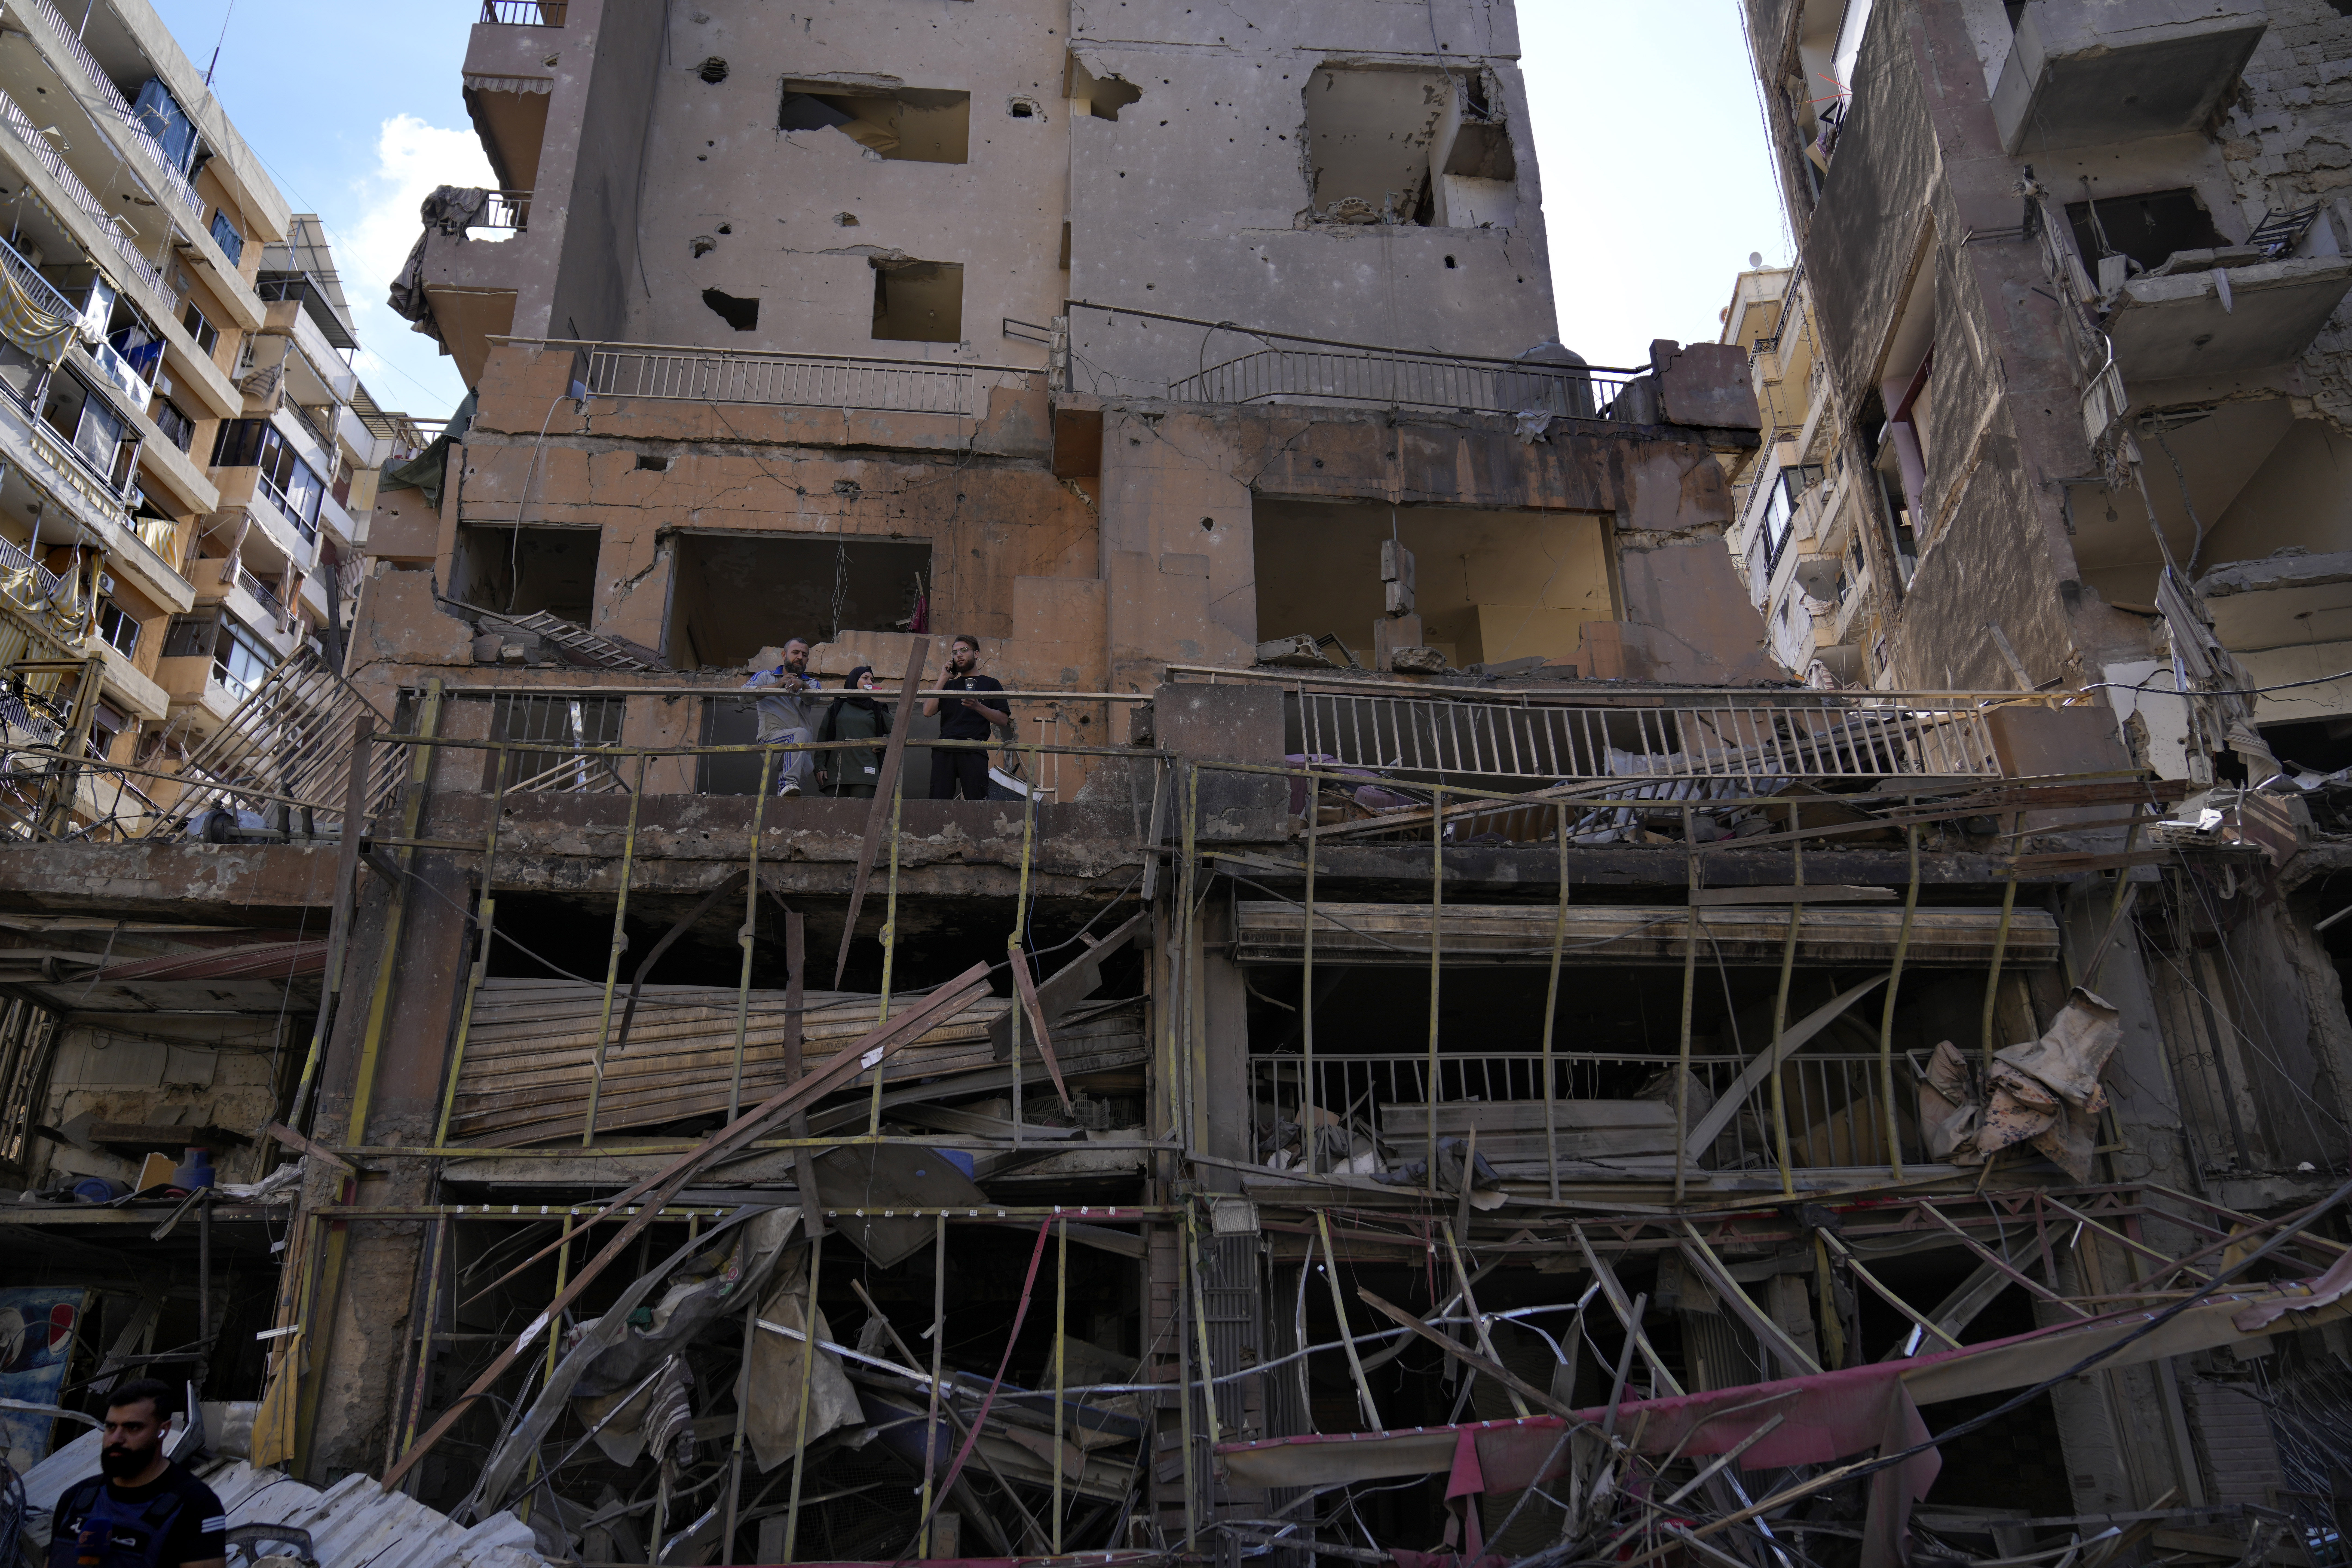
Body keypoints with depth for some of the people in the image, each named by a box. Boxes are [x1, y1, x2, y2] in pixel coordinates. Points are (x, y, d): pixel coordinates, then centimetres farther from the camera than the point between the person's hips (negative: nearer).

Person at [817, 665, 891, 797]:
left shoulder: (877, 710, 21)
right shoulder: (837, 708, 19)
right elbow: (822, 737, 14)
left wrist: (883, 743, 1)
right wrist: (820, 766, 3)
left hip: (865, 772, -1)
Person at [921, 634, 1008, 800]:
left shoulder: (991, 684, 16)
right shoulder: (949, 685, 25)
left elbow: (1003, 719, 5)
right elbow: (928, 711, 8)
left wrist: (977, 707, -11)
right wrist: (944, 679, 10)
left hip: (974, 751, -3)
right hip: (944, 751, 3)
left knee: (977, 802, -12)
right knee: (938, 801, -6)